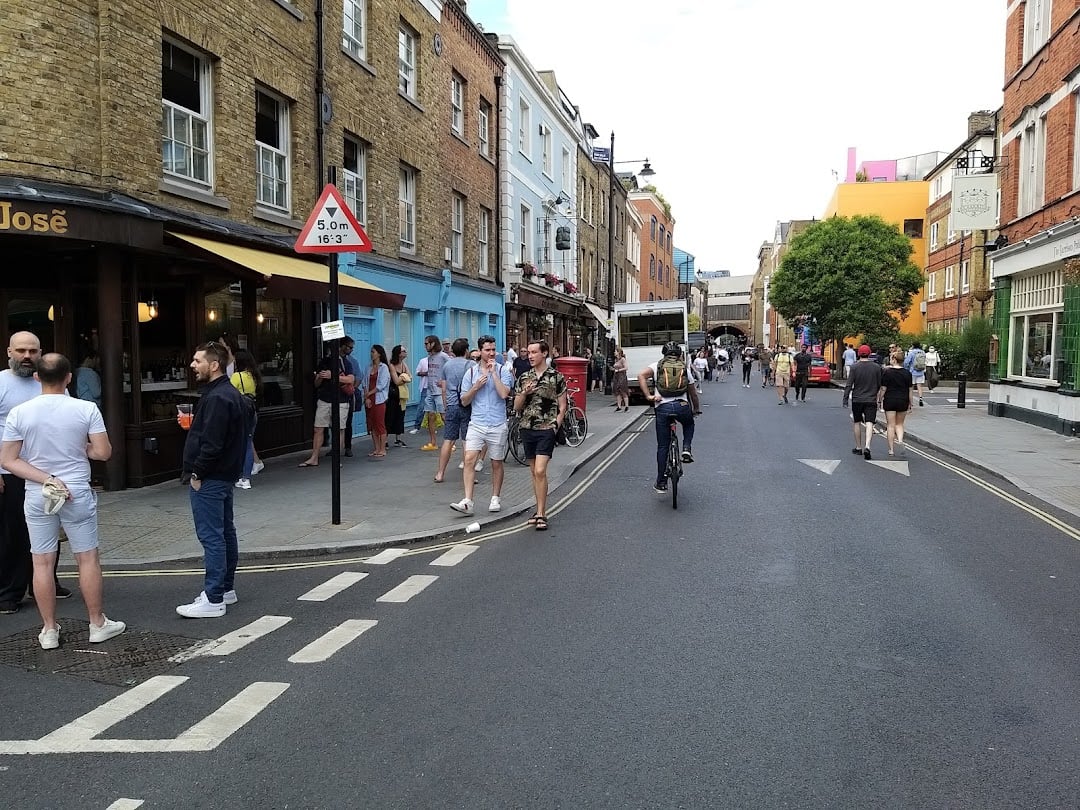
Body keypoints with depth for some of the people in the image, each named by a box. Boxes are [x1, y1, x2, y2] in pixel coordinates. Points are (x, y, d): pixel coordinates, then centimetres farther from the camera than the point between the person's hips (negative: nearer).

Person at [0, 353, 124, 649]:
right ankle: (98, 624, 17)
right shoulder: (86, 409, -11)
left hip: (37, 497, 2)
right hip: (78, 494, -1)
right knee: (88, 558, 9)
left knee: (42, 562, 9)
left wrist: (46, 479, -9)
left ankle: (49, 630, 17)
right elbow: (103, 452, -11)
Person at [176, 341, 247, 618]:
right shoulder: (230, 393, 14)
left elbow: (212, 443, -25)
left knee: (212, 537, -7)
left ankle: (213, 600, -3)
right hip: (224, 475, 11)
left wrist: (197, 473, -15)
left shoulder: (217, 398, -20)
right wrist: (193, 424, 9)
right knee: (225, 533, 16)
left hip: (209, 480, -11)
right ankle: (226, 588, 26)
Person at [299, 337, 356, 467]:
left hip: (341, 401, -1)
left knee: (339, 430, 1)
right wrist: (321, 377, -10)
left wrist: (332, 376, -19)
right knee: (318, 429, 1)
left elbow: (351, 379, -13)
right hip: (323, 400, 1)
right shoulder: (324, 361, 11)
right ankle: (314, 458, 7)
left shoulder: (347, 363, 7)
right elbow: (316, 384, 13)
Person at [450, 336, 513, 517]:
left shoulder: (503, 370, -1)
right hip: (476, 424, 1)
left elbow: (504, 394, -17)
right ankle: (467, 502, -13)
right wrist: (476, 387, -9)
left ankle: (496, 498, 26)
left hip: (497, 425, -1)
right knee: (469, 460, -12)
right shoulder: (471, 372, 6)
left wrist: (493, 372, -15)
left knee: (496, 463, 9)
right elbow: (464, 401, 7)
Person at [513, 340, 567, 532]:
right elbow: (516, 407, 10)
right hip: (527, 429, 5)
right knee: (534, 472, 11)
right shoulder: (524, 378, 9)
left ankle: (541, 514, -8)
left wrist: (555, 426, -8)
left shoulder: (556, 377, -2)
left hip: (546, 430, -5)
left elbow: (562, 407, 1)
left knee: (540, 471, -14)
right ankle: (540, 510, 21)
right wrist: (524, 393, -8)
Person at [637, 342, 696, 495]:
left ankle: (661, 483, 13)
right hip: (682, 406, 0)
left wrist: (648, 396, -10)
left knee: (662, 446, 10)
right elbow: (692, 392, 19)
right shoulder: (686, 368, 14)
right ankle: (687, 450, 11)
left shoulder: (657, 365, 11)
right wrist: (696, 409, 33)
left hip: (662, 407, 0)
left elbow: (641, 375, -9)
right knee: (689, 424, 36)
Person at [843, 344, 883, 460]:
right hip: (871, 400, 0)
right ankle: (867, 446, -24)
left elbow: (849, 385, -8)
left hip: (857, 399, 0)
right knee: (869, 423, -5)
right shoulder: (877, 367, 0)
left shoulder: (854, 367, -6)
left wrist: (845, 399, -2)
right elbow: (879, 385, 7)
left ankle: (858, 447, 21)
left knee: (857, 422, 13)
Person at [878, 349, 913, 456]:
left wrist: (879, 400, 3)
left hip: (889, 400, -2)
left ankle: (891, 449, 5)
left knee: (890, 425, 3)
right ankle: (900, 439, -9)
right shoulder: (907, 373, 0)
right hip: (903, 401, 2)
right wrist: (910, 405, 8)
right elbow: (910, 390, 2)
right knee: (899, 424, 17)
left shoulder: (887, 372, -8)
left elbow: (883, 389, -8)